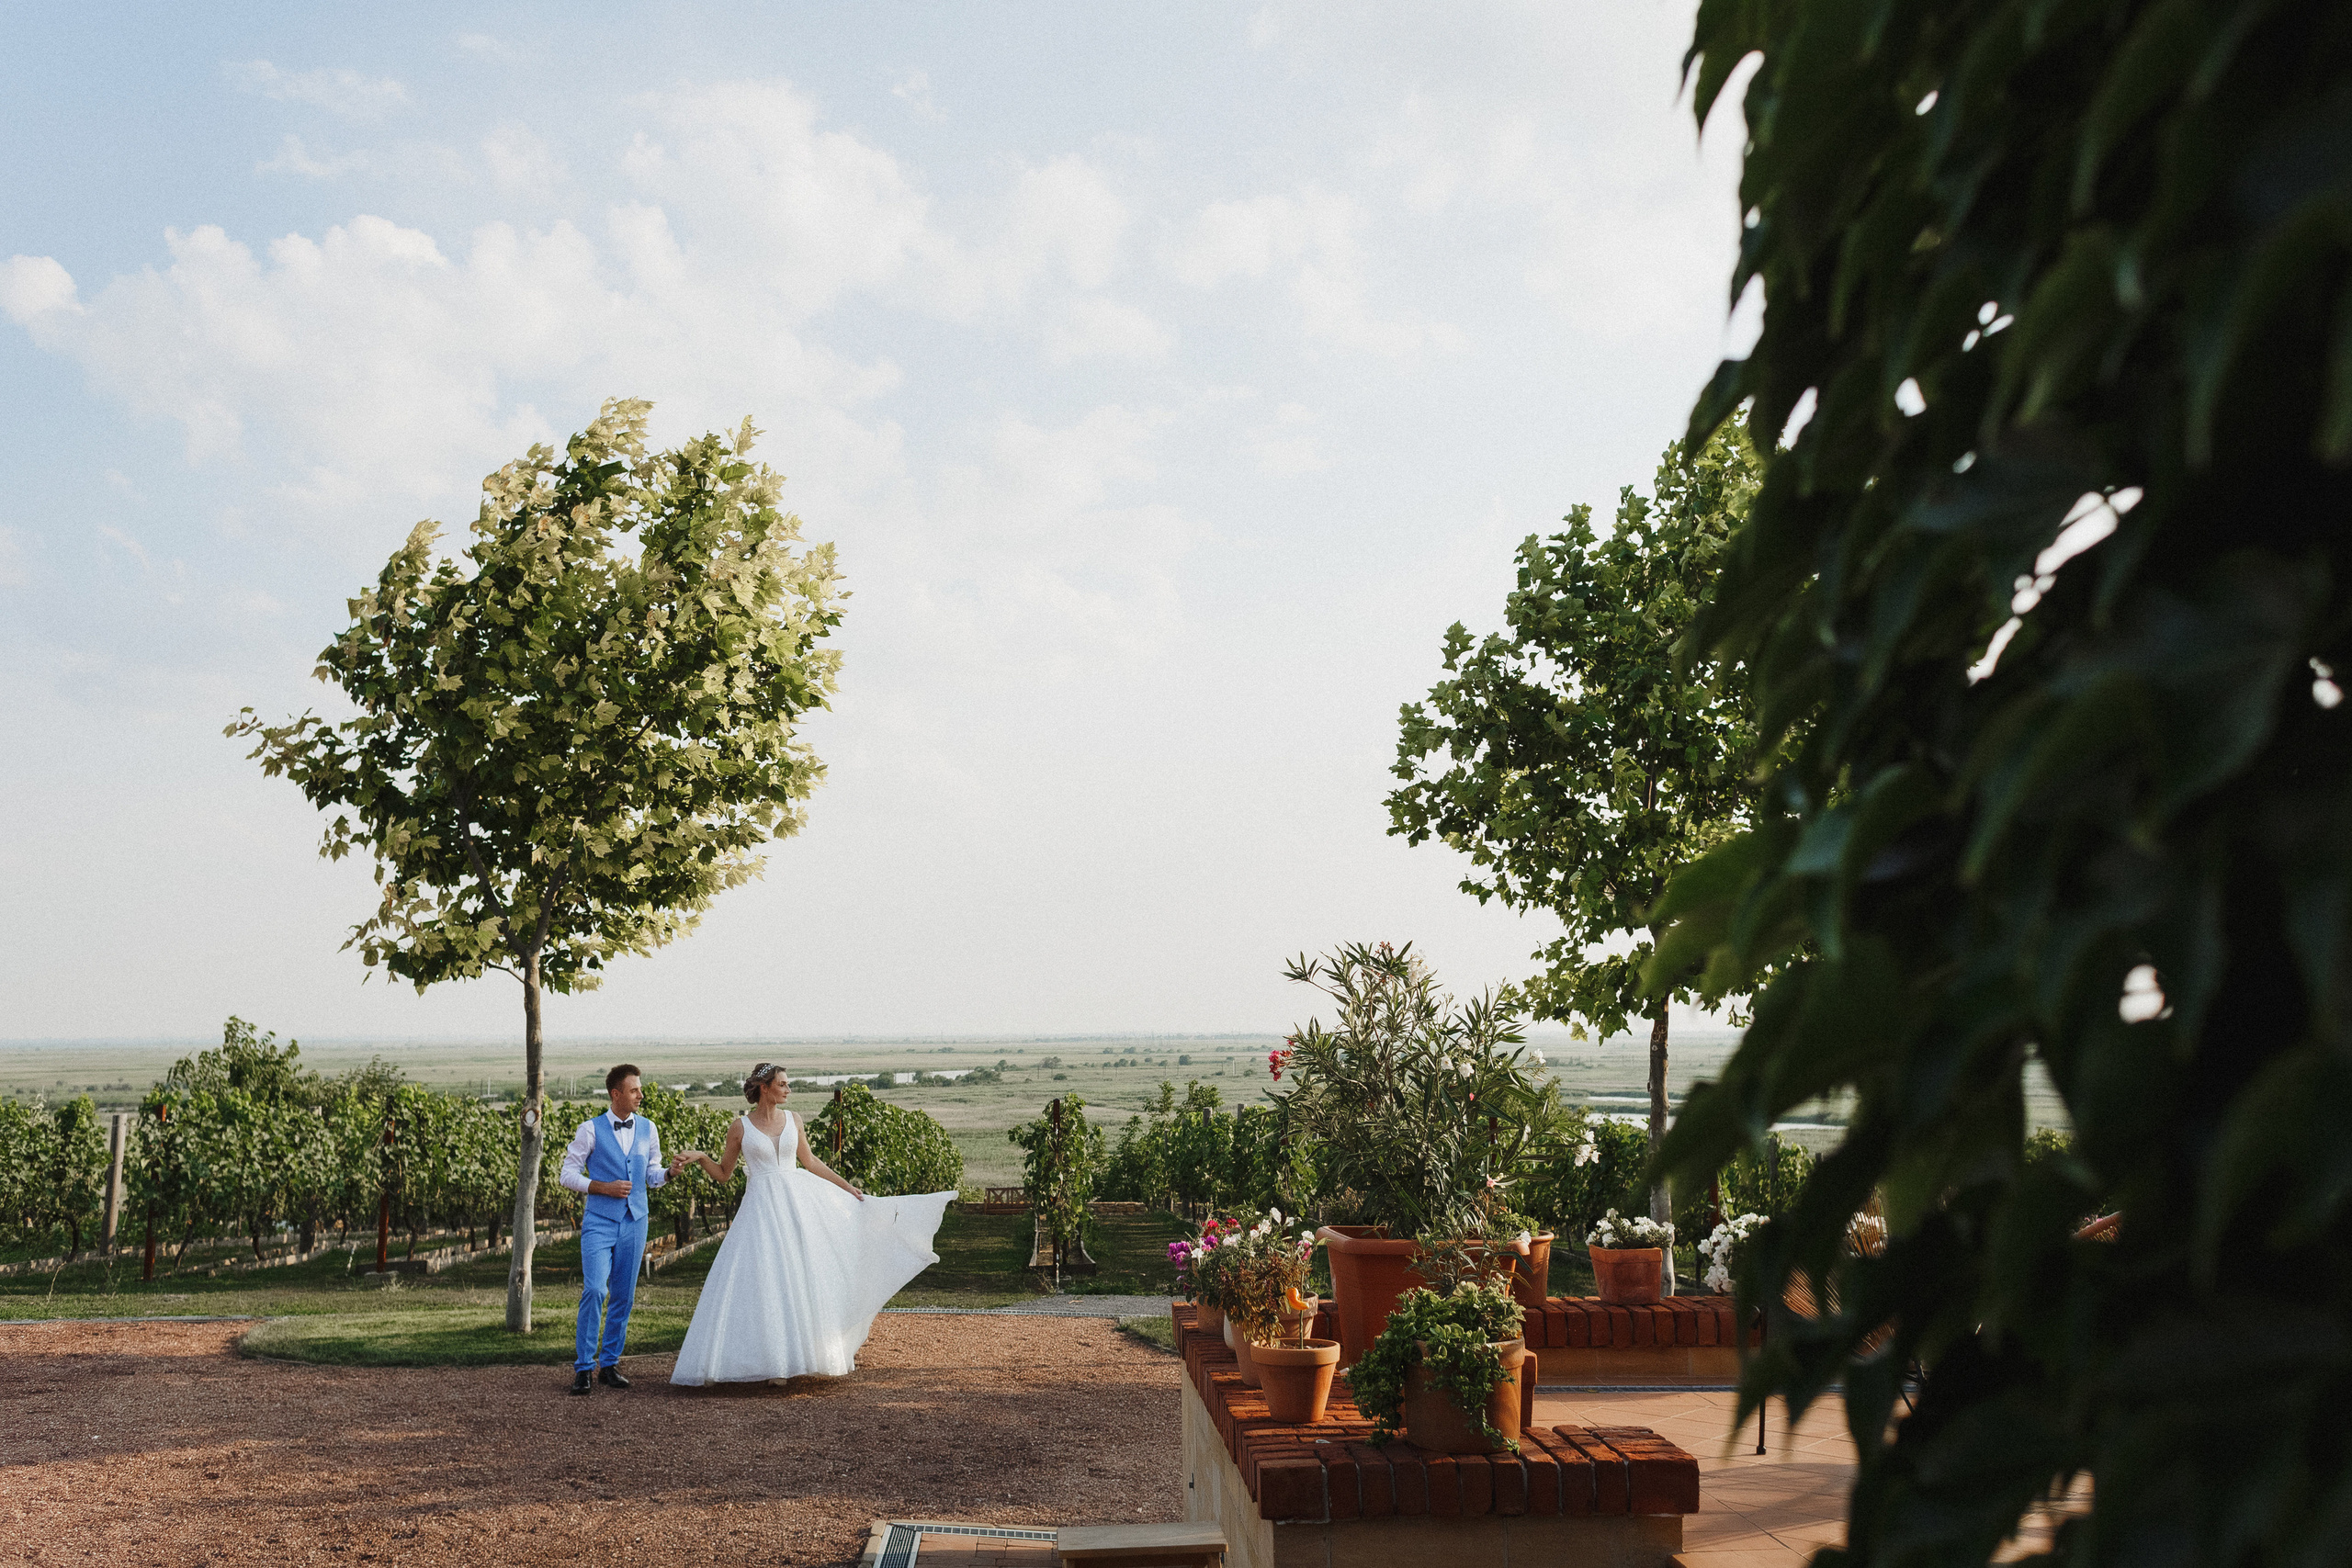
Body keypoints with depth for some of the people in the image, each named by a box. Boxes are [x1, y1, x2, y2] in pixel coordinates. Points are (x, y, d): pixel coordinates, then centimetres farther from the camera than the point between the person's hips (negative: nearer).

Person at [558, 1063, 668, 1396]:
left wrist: (669, 1173, -7)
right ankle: (584, 1367, -6)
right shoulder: (591, 1130, -2)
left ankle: (609, 1363, 19)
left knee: (623, 1297, 7)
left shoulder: (648, 1129, 9)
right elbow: (567, 1174, -1)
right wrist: (604, 1187, -13)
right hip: (599, 1222, -4)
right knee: (594, 1290, -16)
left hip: (634, 1222, 4)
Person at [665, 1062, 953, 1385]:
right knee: (764, 1282, -8)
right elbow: (723, 1173, 6)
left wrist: (847, 1186, 15)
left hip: (799, 1200, 4)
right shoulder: (740, 1127, -2)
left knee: (810, 1273, 3)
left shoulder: (791, 1119, 7)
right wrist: (699, 1157, -12)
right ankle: (772, 1357, 0)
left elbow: (810, 1162, 17)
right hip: (763, 1209, -4)